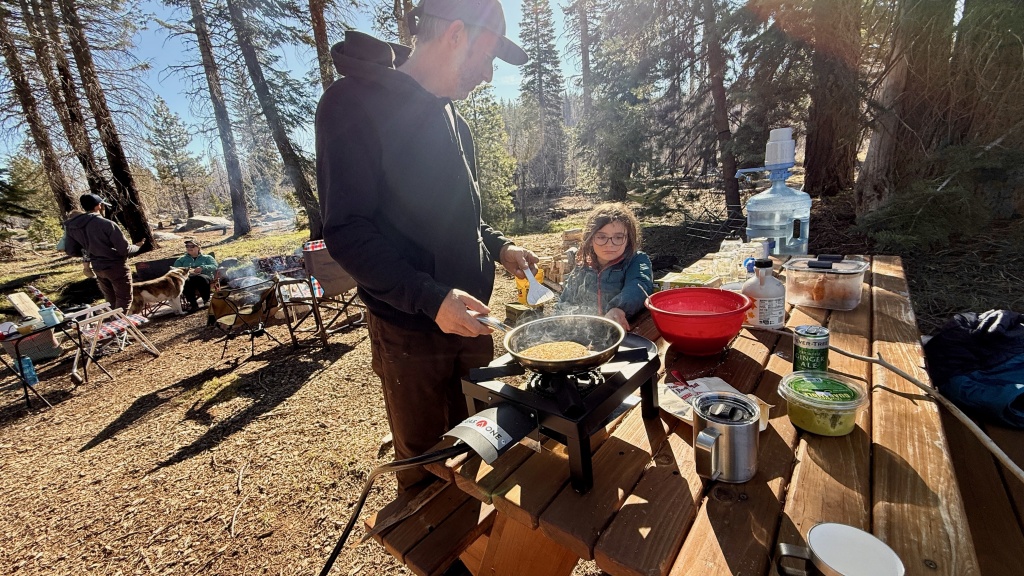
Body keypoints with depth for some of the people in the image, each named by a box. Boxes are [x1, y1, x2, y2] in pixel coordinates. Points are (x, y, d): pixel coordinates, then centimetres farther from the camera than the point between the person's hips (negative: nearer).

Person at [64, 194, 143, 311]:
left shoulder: (71, 227, 2)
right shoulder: (107, 224, -19)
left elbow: (71, 251, 9)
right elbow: (124, 249, -16)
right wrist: (137, 246, 5)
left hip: (98, 268, 7)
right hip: (116, 267, -7)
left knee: (111, 301, 21)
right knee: (123, 300, 2)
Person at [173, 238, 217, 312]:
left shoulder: (207, 257, 24)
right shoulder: (181, 260, 30)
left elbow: (214, 267, 6)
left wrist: (203, 268, -13)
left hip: (204, 276, -1)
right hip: (188, 278, 1)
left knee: (201, 278, -40)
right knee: (185, 281, -37)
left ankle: (207, 300, -26)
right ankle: (193, 303, -33)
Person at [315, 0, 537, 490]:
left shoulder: (448, 114, 11)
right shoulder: (355, 104, -13)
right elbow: (347, 233, -18)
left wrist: (499, 247, 7)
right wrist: (431, 298, -26)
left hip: (468, 317, 7)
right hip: (410, 330, -7)